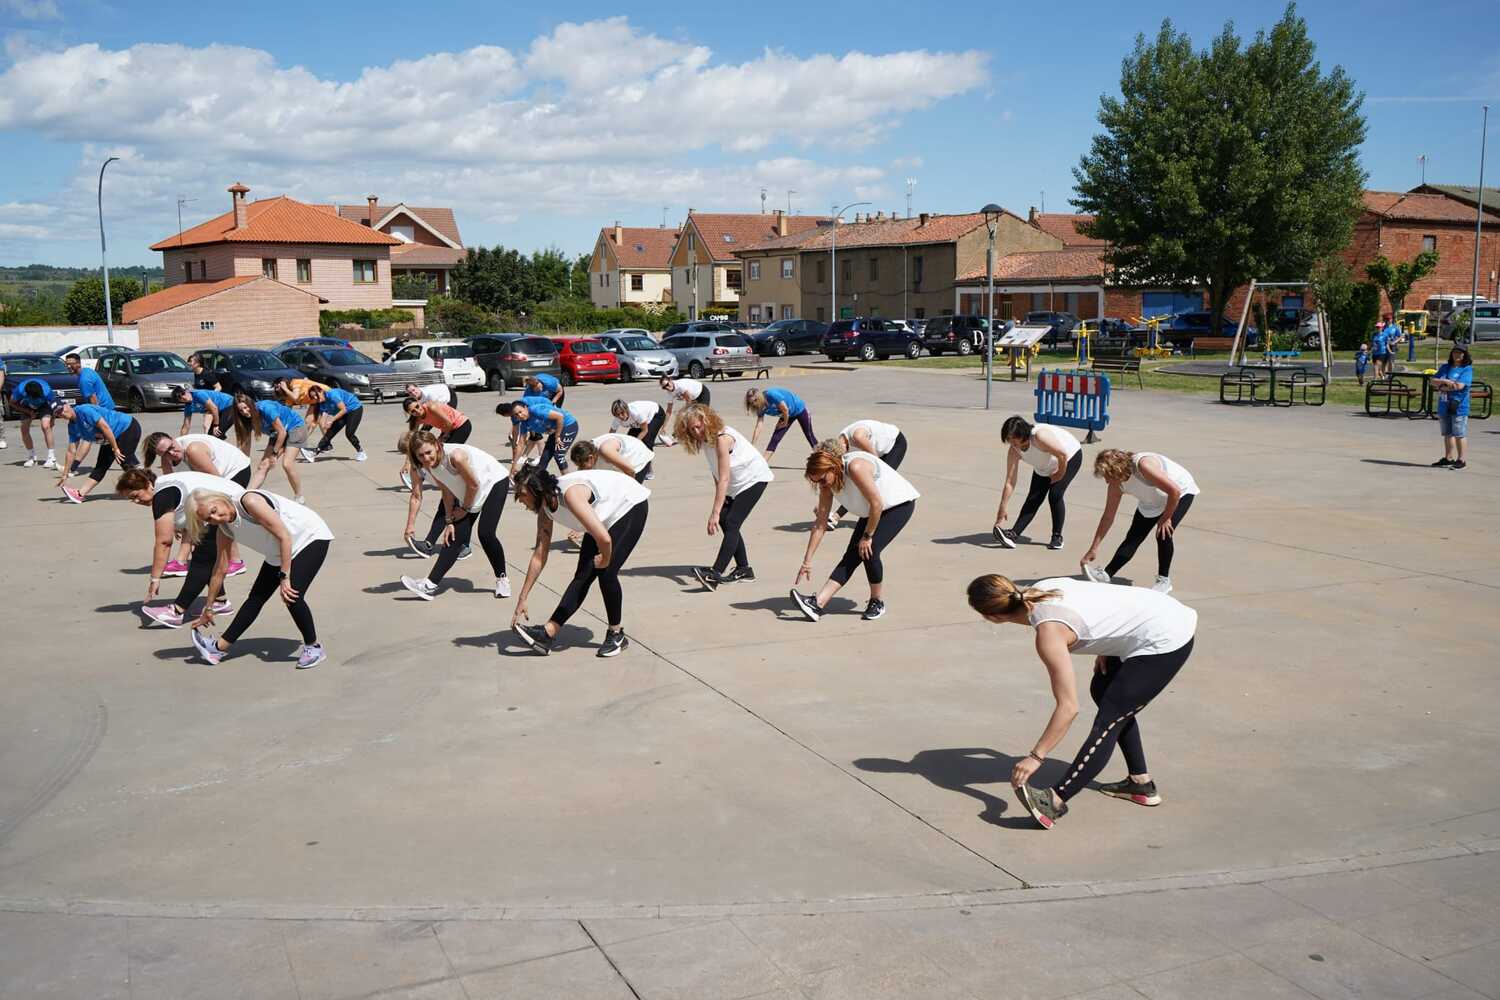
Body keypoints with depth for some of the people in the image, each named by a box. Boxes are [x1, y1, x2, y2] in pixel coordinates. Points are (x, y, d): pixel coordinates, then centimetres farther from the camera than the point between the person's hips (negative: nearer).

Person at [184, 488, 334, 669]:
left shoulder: (249, 502, -30)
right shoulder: (225, 530, -7)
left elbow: (285, 536, -28)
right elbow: (220, 570, 4)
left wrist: (285, 577, -26)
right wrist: (208, 608, 9)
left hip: (311, 537, -8)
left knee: (292, 597, -21)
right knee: (256, 596, 9)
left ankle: (313, 647, -2)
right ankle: (220, 647, 19)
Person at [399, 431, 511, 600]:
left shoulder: (455, 456, -37)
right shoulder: (422, 466, -15)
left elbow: (474, 485, -23)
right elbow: (448, 492, -5)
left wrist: (465, 509, -8)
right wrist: (449, 521, -7)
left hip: (494, 481, -7)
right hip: (467, 495, 7)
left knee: (486, 534, -16)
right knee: (455, 536, 2)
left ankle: (502, 579, 4)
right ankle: (430, 585, -1)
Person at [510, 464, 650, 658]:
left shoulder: (570, 494, -38)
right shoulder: (545, 506, -11)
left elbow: (604, 538, -45)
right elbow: (539, 555, -4)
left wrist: (605, 559, -22)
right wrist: (522, 598, -5)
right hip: (606, 515, 8)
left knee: (606, 573, -15)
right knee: (583, 575, 1)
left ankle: (616, 634, 4)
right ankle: (547, 634, -1)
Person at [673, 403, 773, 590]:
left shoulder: (722, 438, -28)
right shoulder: (705, 439, -2)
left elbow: (724, 479, -32)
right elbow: (716, 475, 1)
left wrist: (715, 512, -34)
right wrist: (721, 496, -11)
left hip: (753, 478, -9)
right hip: (735, 483, 9)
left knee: (731, 523, -18)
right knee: (726, 522, 3)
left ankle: (715, 574, -26)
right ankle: (743, 569, 12)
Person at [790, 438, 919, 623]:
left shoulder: (856, 467, -34)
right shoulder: (827, 482, -9)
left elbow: (877, 503, -29)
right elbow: (820, 523, -5)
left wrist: (867, 536, -19)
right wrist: (807, 561, -7)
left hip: (900, 504, -7)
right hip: (872, 512, 7)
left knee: (869, 550, -21)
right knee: (852, 554, -5)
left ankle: (878, 602, 1)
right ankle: (817, 603, -13)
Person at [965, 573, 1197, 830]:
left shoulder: (1048, 633, -23)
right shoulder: (1041, 588, 0)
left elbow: (1068, 707, -22)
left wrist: (1035, 757, -18)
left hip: (1164, 642, -9)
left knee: (1108, 720, -13)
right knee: (1102, 689, 22)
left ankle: (1055, 801, -16)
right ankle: (1140, 782, 28)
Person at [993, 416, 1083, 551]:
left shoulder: (1040, 436, -41)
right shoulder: (1014, 451, -22)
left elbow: (1063, 455, -35)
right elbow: (1010, 482, -21)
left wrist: (1060, 475, -19)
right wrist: (1002, 511, -23)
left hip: (1070, 457, -5)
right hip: (1045, 468, 5)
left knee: (1055, 495, -19)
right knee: (1033, 498, -7)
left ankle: (1057, 537, -6)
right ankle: (1013, 534, -11)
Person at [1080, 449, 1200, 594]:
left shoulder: (1143, 464, -40)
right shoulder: (1116, 485, -18)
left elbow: (1174, 491, -38)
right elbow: (1108, 517, -10)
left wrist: (1165, 518, -26)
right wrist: (1094, 548, -12)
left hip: (1182, 492, -6)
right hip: (1151, 503, 6)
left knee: (1163, 534, -20)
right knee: (1133, 537, -5)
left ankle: (1164, 580, -3)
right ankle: (1105, 575, -7)